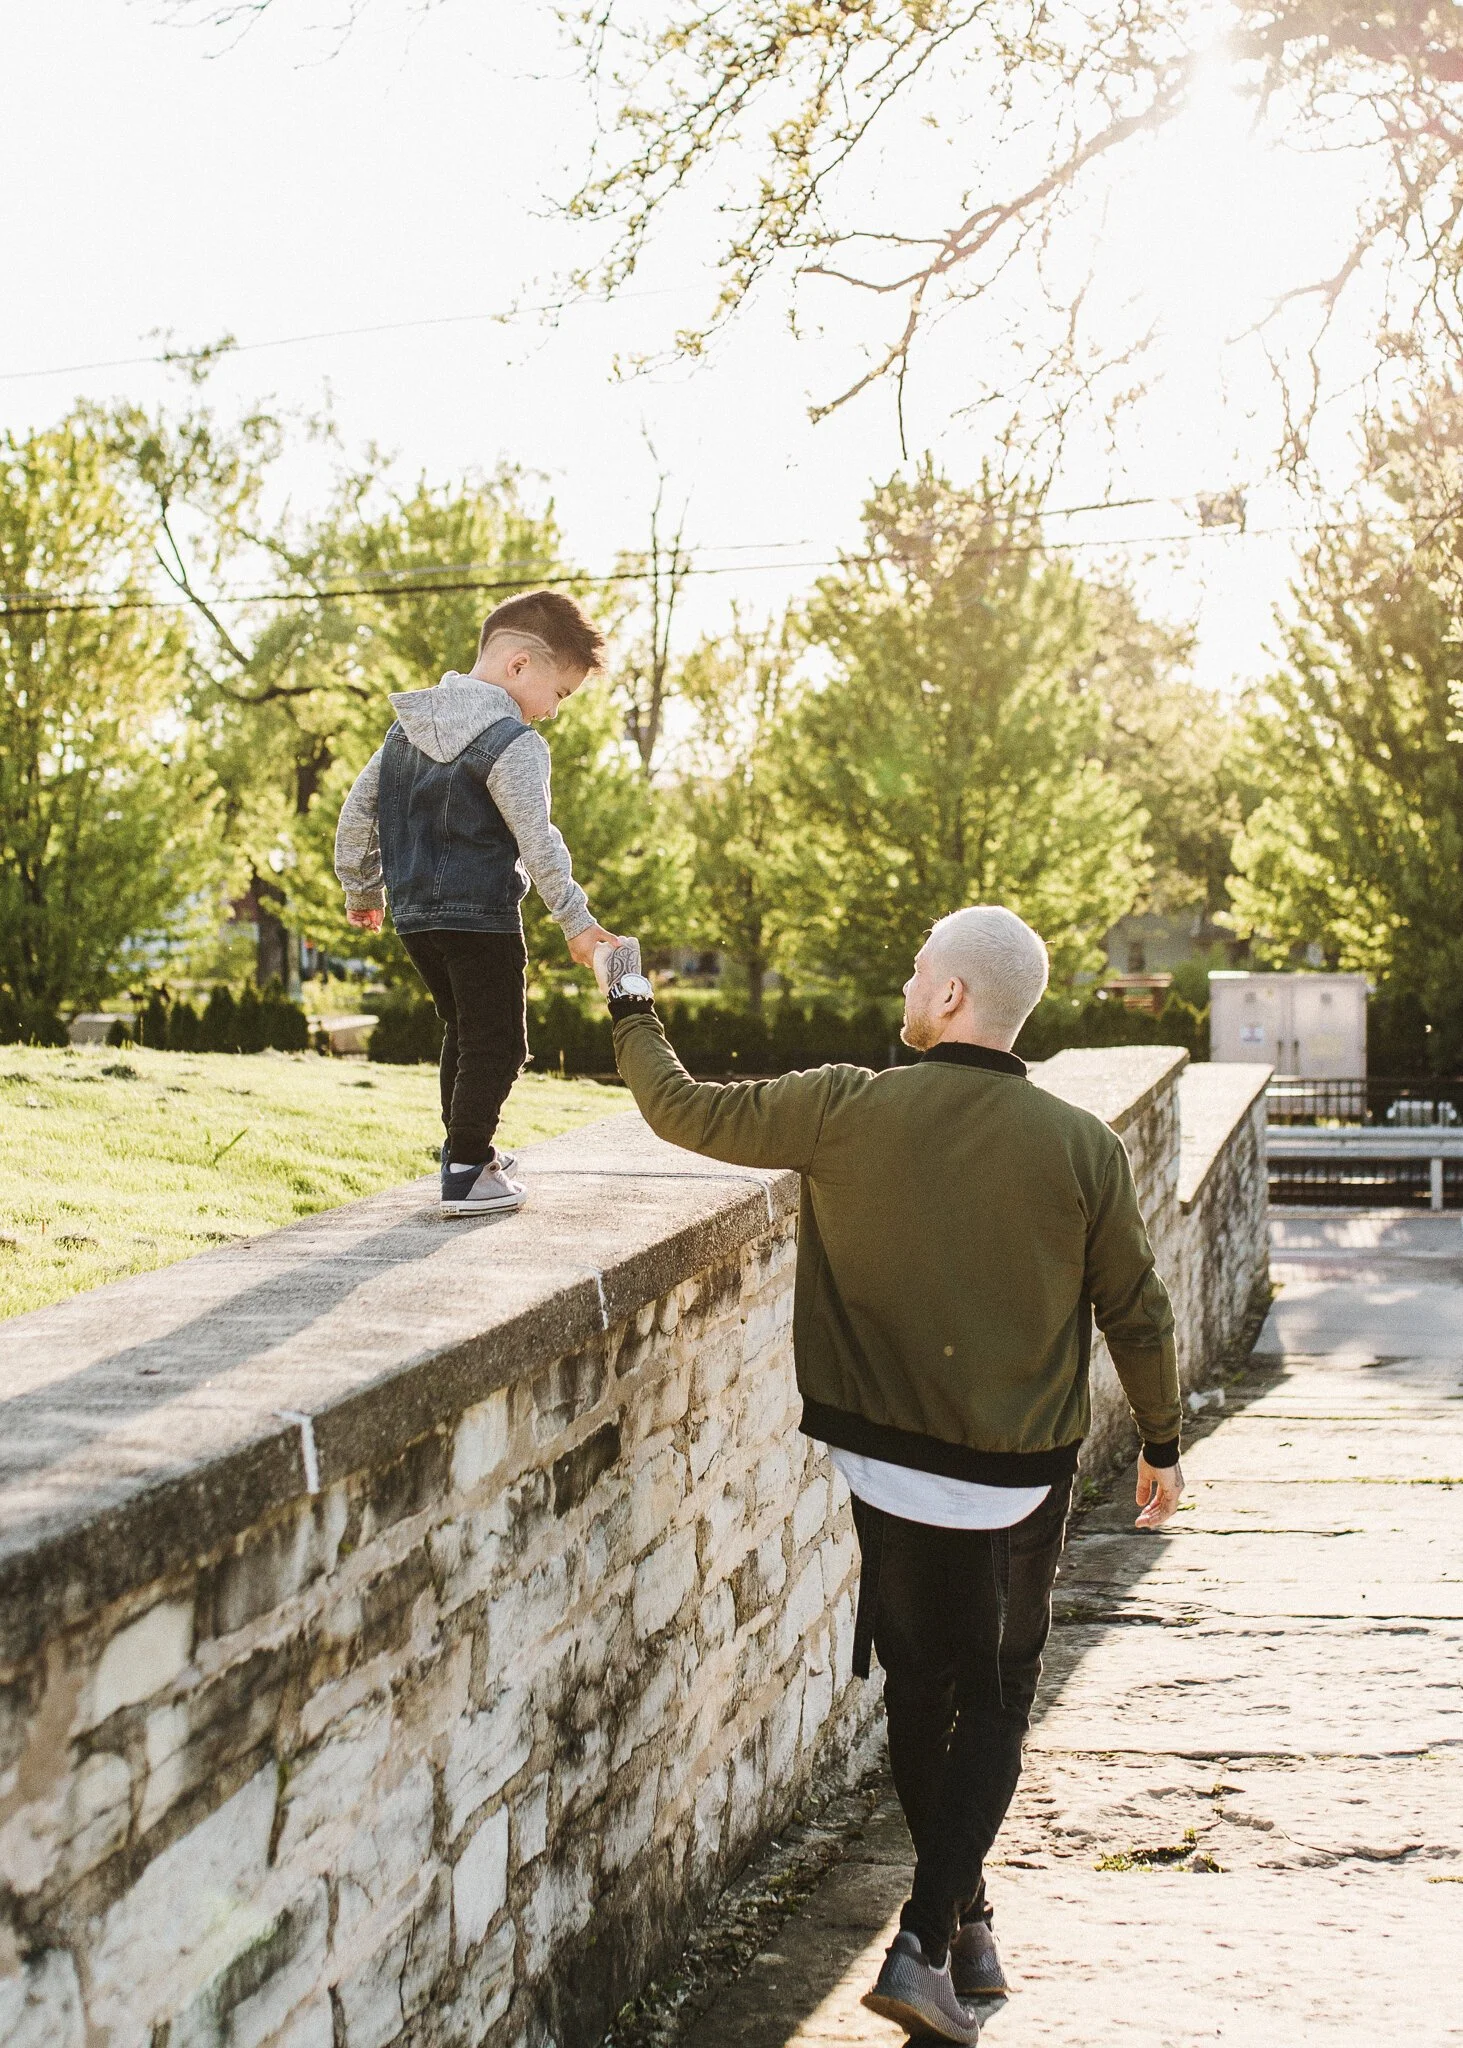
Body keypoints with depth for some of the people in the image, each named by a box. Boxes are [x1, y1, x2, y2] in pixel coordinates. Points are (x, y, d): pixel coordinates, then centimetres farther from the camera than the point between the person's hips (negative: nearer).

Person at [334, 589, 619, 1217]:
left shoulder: (408, 726, 10)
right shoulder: (513, 744, -15)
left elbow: (357, 808, 14)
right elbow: (537, 843, -18)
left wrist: (361, 888, 24)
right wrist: (575, 920, -12)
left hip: (413, 913, 8)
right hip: (481, 915, -8)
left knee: (462, 1032, 22)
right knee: (496, 1043, 1)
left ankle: (469, 1150, 32)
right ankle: (466, 1173, -1)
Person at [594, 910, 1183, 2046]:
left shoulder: (849, 1110, -13)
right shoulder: (1084, 1146, -11)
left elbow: (685, 1111, -3)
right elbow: (1137, 1310, -2)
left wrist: (630, 1007, 14)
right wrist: (1163, 1442, 14)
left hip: (894, 1467, 1)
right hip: (1025, 1481, -1)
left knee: (922, 1692, 19)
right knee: (995, 1705, 12)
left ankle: (966, 1924, 30)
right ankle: (929, 1940, 2)